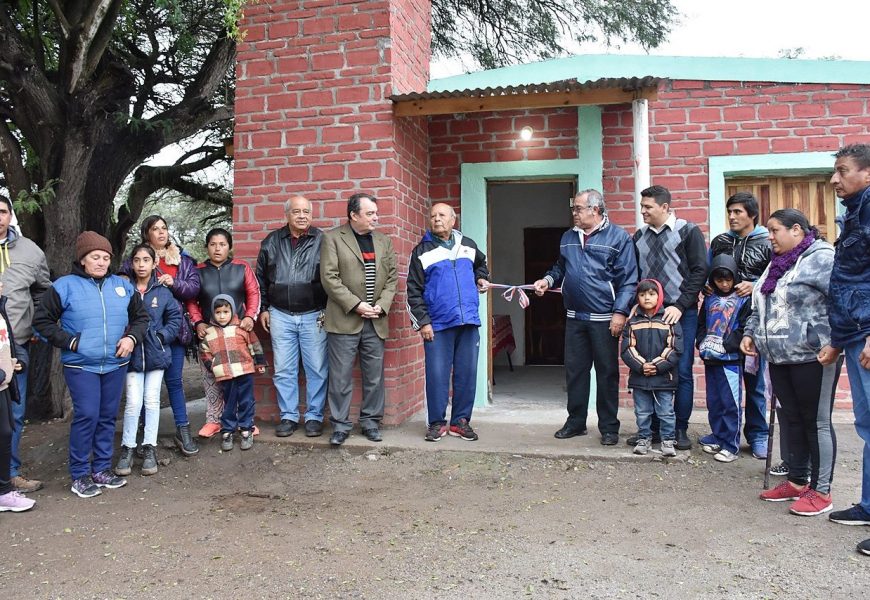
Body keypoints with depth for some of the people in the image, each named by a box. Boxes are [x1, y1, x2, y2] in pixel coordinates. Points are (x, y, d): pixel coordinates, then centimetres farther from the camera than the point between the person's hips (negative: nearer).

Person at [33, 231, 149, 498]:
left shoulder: (122, 285, 8)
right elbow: (42, 321, 0)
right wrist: (70, 342, -10)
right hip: (80, 366, -4)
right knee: (87, 416, -8)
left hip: (115, 365, 4)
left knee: (108, 417, 11)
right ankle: (80, 474, 6)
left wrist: (132, 337, -1)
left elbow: (141, 316, 17)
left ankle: (102, 468, 24)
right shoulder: (65, 286, -3)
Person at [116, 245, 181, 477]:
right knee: (133, 402, -4)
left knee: (152, 401, 8)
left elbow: (175, 317, 4)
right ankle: (128, 448, 12)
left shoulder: (162, 292, 0)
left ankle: (149, 448, 18)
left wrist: (162, 336, -8)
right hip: (132, 354, -1)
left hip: (156, 354, 1)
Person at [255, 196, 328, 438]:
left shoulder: (322, 241, 0)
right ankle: (288, 417, 18)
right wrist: (263, 309, 12)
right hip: (280, 316, 3)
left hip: (314, 316, -2)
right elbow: (261, 277, 16)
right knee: (283, 371, 6)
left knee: (317, 370, 1)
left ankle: (314, 417, 14)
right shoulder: (272, 241, 9)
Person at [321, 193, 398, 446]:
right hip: (344, 320, -4)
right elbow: (329, 278, -8)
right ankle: (340, 425, 11)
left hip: (376, 321, 4)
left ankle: (371, 422, 21)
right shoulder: (332, 238, 0)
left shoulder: (384, 241, 13)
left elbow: (392, 277, 11)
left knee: (374, 377, 8)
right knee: (340, 377, 0)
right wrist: (356, 305, -13)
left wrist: (381, 306, -5)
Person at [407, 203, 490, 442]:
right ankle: (436, 423, 12)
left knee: (467, 374, 6)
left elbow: (481, 263, 36)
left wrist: (481, 278, 15)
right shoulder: (422, 251, 3)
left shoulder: (468, 245, 13)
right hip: (437, 325, -3)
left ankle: (460, 421, 18)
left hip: (468, 323, 3)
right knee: (437, 375, -2)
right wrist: (422, 322, -7)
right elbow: (414, 291, 0)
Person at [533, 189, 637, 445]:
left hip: (604, 319, -5)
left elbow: (628, 279, -9)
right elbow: (560, 268, 22)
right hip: (574, 317, 5)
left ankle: (608, 427, 14)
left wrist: (620, 312, -16)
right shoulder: (568, 237, 13)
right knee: (574, 371, 10)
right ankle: (576, 422, 22)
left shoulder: (618, 237, -5)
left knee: (607, 373, 4)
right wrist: (548, 280, 1)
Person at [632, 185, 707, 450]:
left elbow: (700, 271, -6)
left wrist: (680, 305, -13)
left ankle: (680, 429, 11)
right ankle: (651, 426, 16)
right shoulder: (639, 236, 12)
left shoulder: (688, 231, -1)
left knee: (682, 373, 0)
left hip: (681, 312, -4)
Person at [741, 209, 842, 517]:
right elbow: (760, 308, 24)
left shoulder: (822, 258, -11)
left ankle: (821, 491, 10)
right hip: (779, 357, 8)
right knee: (793, 419, 15)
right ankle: (797, 481, 26)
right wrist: (750, 333, 12)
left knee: (816, 422, 1)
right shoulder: (777, 264, 17)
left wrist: (834, 343, -24)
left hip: (813, 357, -8)